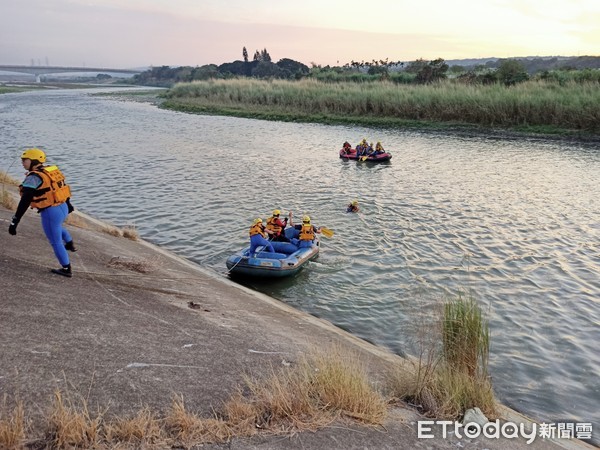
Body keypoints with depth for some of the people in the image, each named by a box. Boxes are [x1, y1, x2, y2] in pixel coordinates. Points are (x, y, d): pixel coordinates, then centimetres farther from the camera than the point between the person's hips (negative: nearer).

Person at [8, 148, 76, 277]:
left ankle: (66, 269, 21)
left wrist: (15, 221, -22)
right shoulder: (51, 171, 7)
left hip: (51, 213, -8)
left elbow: (24, 202, -23)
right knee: (57, 226, 39)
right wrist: (68, 203, 36)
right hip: (63, 208, 8)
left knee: (56, 242, 10)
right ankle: (70, 245, 51)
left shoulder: (33, 177, -17)